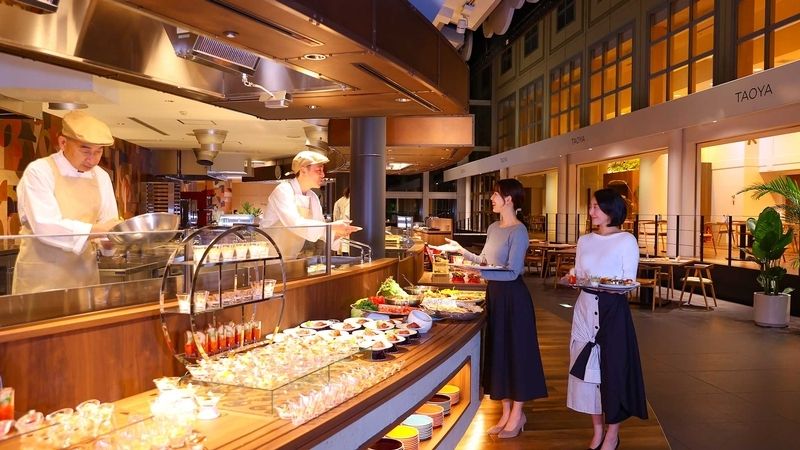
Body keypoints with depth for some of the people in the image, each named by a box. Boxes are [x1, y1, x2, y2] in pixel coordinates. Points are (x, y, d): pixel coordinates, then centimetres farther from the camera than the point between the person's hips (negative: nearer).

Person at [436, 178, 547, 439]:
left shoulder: (518, 231, -15)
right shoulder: (493, 228, 9)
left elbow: (512, 273, -21)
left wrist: (478, 273, -30)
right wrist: (461, 251, 11)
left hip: (512, 296, -8)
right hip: (494, 293, 8)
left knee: (515, 350, 2)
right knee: (498, 351, 13)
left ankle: (517, 414, 17)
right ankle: (506, 412, 25)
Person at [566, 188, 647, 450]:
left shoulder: (626, 241, -4)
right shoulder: (584, 241, 11)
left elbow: (629, 284, -7)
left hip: (613, 309, -5)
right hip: (586, 307, 5)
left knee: (613, 367, 1)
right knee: (587, 366, 7)